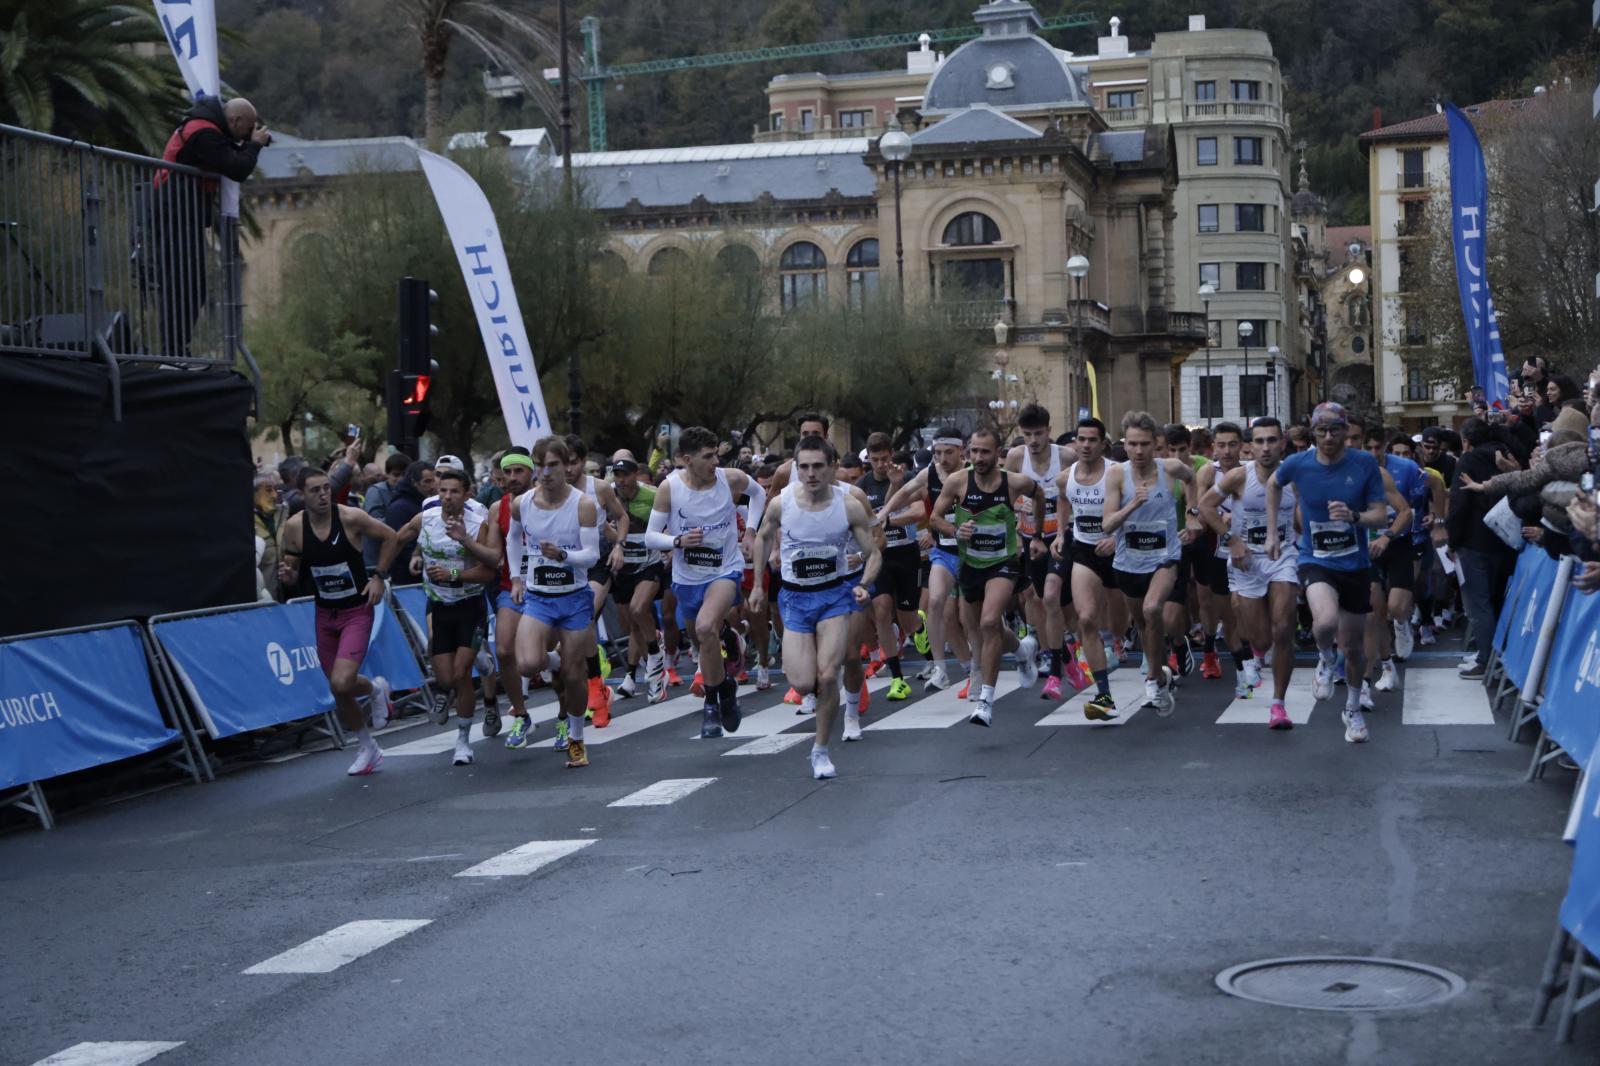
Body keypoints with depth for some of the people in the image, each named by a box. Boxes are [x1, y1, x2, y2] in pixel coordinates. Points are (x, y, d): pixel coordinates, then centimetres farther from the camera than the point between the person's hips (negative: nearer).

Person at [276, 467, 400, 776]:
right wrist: (286, 576, -18)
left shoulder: (351, 518, -17)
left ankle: (374, 688, 14)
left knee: (341, 683, -21)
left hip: (357, 612, -4)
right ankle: (367, 749, 34)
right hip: (324, 614, 4)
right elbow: (293, 573, 5)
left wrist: (379, 576, -8)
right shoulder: (294, 527, -7)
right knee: (338, 690, 10)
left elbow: (391, 537, -2)